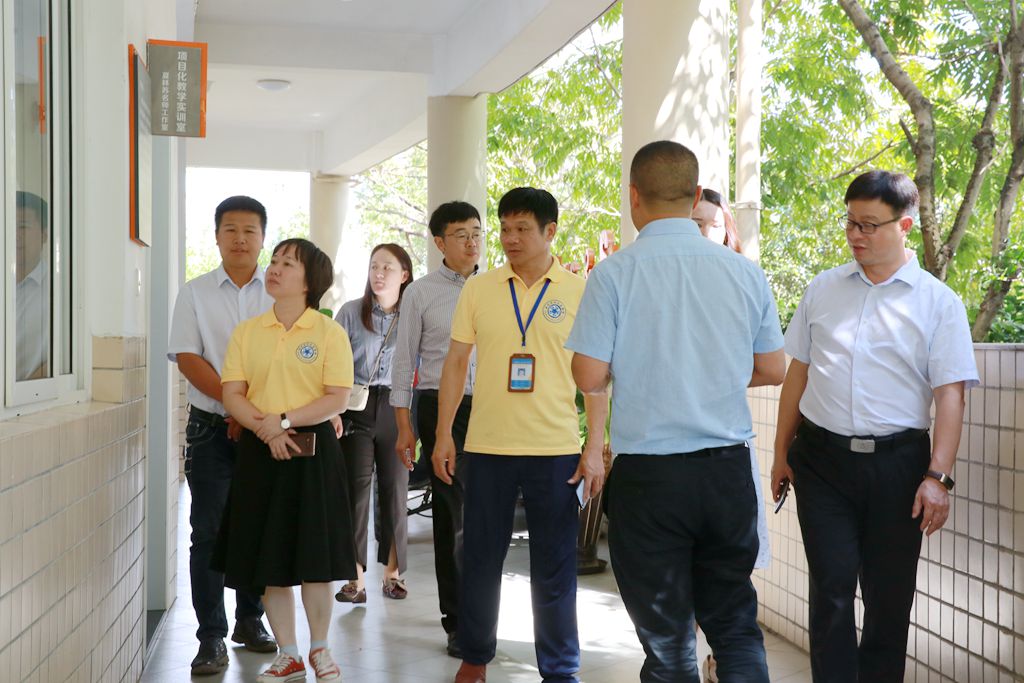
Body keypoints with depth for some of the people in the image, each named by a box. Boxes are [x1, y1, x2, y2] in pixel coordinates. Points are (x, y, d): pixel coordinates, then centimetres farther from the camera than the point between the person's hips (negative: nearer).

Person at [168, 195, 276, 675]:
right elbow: (187, 358, -3)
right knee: (209, 531, -2)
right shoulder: (195, 293, 4)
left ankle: (250, 620, 24)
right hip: (211, 428, -1)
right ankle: (211, 637, 5)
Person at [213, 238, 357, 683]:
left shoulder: (329, 333, -3)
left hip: (313, 451, -3)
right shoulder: (247, 331, 7)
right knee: (268, 559, 6)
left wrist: (285, 420, -18)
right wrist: (265, 429, -15)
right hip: (259, 451, 3)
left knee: (315, 556, 1)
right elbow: (232, 394, 2)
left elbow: (337, 399, -9)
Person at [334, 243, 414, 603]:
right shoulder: (350, 311, 4)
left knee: (395, 489, 5)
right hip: (357, 407, -1)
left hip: (396, 408, 1)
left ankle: (392, 572, 17)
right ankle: (356, 579, -1)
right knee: (355, 489, -5)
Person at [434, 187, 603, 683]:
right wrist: (443, 435, 2)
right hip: (487, 446, 2)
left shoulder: (579, 292, 1)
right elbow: (455, 363, 7)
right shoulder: (478, 289, 5)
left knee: (554, 568, 5)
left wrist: (595, 448, -4)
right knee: (480, 559, 10)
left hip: (556, 450, -1)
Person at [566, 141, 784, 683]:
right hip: (728, 470, 3)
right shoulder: (744, 271, 0)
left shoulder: (614, 273, -10)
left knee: (667, 638, 10)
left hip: (648, 471, -3)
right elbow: (773, 371, 8)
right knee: (735, 625, 17)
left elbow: (589, 378, -10)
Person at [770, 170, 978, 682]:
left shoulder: (938, 302, 1)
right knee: (832, 586, -4)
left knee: (890, 597, 8)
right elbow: (798, 373, 14)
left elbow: (950, 394, -4)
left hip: (897, 463, -1)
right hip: (821, 458, 1)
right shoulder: (823, 290, 9)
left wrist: (937, 476, -11)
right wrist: (782, 453, 13)